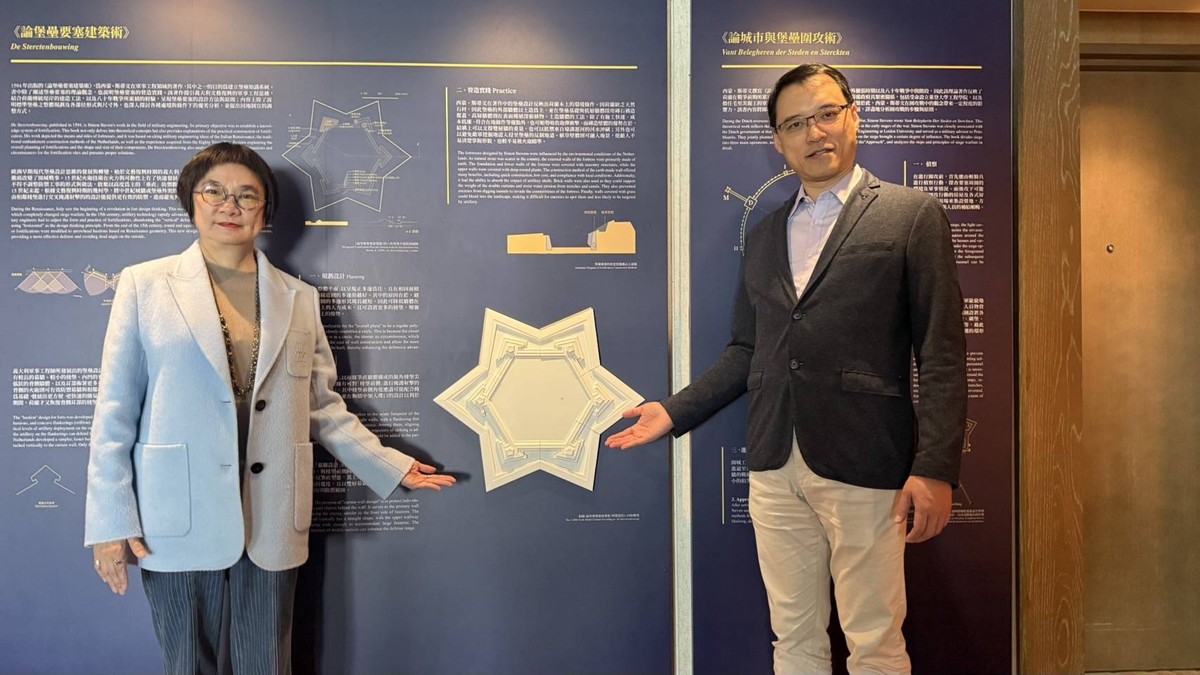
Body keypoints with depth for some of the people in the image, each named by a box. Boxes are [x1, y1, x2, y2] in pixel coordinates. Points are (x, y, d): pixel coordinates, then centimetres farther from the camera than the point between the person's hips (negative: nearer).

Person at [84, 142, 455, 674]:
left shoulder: (299, 298, 9)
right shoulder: (146, 285, 3)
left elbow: (323, 406, 11)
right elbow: (115, 411, 1)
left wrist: (391, 468, 6)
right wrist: (110, 521, -3)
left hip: (271, 523, 2)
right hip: (180, 521, -1)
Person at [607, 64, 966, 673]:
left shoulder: (912, 216, 0)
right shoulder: (763, 235, 15)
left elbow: (941, 354, -5)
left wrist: (935, 468, -12)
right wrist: (675, 412, 9)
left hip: (862, 467, -4)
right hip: (774, 468, 5)